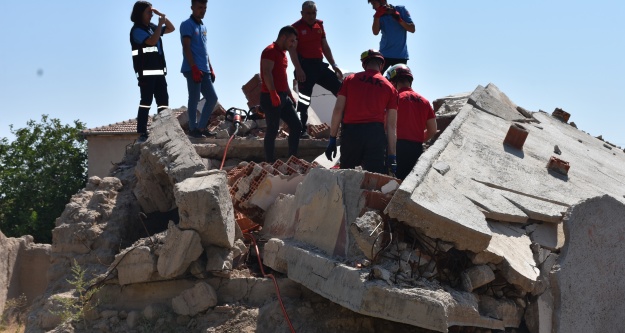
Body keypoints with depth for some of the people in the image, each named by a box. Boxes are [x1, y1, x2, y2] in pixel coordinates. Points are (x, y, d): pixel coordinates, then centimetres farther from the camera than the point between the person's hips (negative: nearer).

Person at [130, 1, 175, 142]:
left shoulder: (151, 27, 16)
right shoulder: (137, 30, -8)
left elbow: (171, 28, 24)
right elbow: (152, 41, -23)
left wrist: (161, 15, 9)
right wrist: (161, 23, -15)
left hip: (159, 71, 8)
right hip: (146, 72, -8)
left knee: (163, 100, 5)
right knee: (146, 102, -10)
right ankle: (142, 133, -10)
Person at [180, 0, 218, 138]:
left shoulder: (203, 27, 19)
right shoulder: (187, 25, -6)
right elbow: (186, 48, -14)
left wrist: (211, 68, 19)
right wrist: (194, 68, -20)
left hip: (204, 70, 8)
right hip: (193, 69, -8)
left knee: (212, 98, 7)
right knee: (194, 99, -5)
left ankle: (201, 127, 14)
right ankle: (193, 128, 3)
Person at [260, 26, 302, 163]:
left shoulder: (282, 53, 21)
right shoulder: (270, 51, -9)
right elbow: (267, 73, -21)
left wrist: (290, 96, 23)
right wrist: (273, 94, -28)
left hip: (283, 97, 10)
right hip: (271, 97, -10)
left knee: (296, 126, 6)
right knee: (273, 130, -7)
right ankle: (270, 163, -2)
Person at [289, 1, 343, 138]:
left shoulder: (319, 25, 14)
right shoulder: (296, 27, -6)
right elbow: (292, 50, -12)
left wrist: (333, 64, 15)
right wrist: (298, 69, -22)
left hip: (319, 65, 6)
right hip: (305, 66, -6)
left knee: (340, 89, 4)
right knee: (304, 100, -5)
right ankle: (302, 130, -2)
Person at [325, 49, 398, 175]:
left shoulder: (350, 80, 13)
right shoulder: (389, 87, 12)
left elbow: (338, 110, 5)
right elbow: (391, 126, 8)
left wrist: (332, 139, 8)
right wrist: (392, 156, 7)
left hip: (350, 131, 1)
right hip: (375, 133, -1)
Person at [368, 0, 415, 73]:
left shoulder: (401, 10, -1)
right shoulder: (380, 16, 6)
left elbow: (412, 29, -4)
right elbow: (375, 32, -10)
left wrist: (399, 19, -18)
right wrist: (377, 16, -22)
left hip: (400, 55, -2)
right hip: (384, 54, 2)